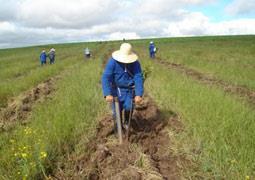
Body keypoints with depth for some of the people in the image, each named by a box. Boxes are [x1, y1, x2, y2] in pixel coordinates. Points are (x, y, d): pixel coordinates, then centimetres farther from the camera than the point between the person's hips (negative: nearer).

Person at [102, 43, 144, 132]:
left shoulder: (135, 63, -12)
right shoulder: (112, 62, -19)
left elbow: (138, 78, -17)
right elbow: (106, 78, -23)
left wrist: (139, 94, -29)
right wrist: (108, 94, -35)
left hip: (129, 89, 1)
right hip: (116, 89, -1)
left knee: (128, 107, -14)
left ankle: (126, 123, 19)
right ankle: (117, 129, 26)